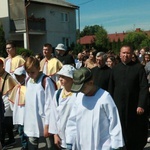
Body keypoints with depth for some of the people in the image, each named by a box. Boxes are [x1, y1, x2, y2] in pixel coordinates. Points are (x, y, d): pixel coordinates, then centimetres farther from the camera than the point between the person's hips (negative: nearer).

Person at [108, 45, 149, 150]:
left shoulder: (139, 68, -3)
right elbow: (111, 88, 8)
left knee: (136, 133, 9)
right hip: (118, 107, 3)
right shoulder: (115, 69, 7)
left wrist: (141, 105, -15)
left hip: (134, 108, -2)